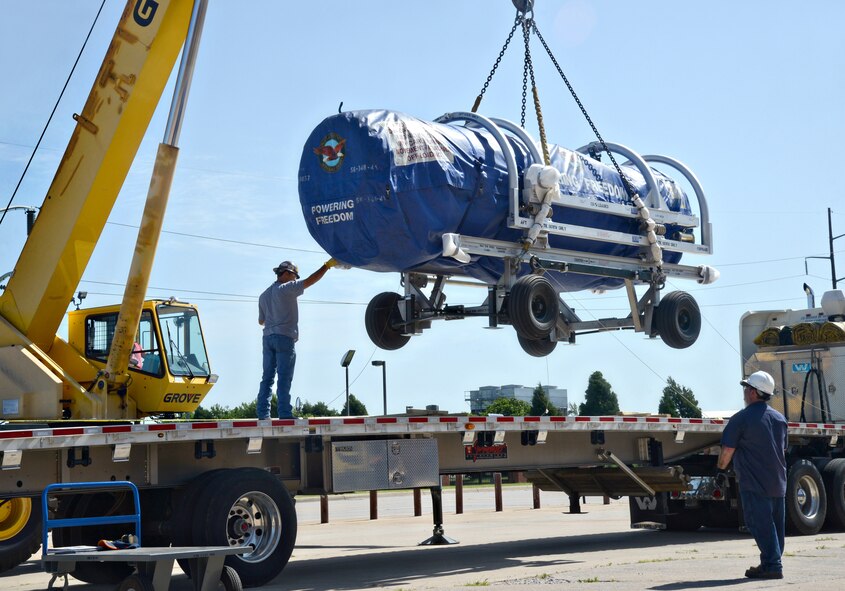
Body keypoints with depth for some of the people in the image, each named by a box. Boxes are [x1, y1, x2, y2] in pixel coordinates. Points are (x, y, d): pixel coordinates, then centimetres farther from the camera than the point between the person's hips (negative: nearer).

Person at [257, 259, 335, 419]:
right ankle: (285, 413, -11)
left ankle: (263, 412, 2)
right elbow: (310, 280, -10)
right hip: (284, 337, -7)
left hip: (267, 338, 7)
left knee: (267, 376, 6)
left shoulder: (264, 295, 16)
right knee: (284, 378, -8)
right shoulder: (287, 288, -5)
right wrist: (328, 265, -3)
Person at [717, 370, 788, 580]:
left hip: (753, 483, -7)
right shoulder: (779, 418, 12)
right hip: (778, 482, 7)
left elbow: (728, 450, -9)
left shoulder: (741, 419, -11)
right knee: (775, 525, 10)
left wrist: (721, 466, 10)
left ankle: (772, 565, -10)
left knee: (760, 524, -6)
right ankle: (772, 564, 15)